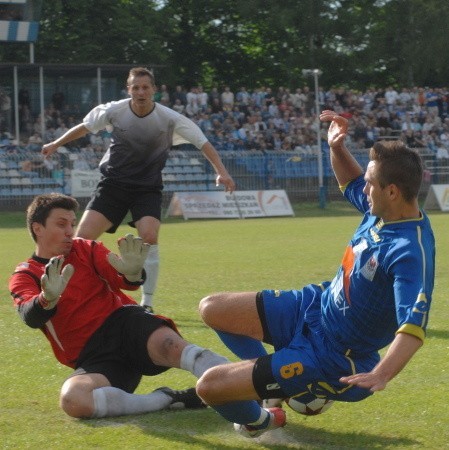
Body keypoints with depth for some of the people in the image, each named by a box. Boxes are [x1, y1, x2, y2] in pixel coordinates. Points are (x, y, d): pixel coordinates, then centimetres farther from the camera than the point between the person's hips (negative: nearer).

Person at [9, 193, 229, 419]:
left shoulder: (85, 249, 14)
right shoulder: (24, 277, 9)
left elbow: (121, 281, -3)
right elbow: (30, 317, -12)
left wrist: (132, 273, -29)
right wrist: (48, 299, -36)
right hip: (92, 357, -1)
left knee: (170, 346, -33)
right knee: (72, 399, -34)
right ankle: (167, 400, -25)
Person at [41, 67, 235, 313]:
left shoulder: (169, 118, -12)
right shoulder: (114, 111, -8)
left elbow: (202, 142, -9)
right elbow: (84, 127, 10)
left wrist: (221, 172, -19)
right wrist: (56, 144, 15)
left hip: (148, 188, -1)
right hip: (113, 184, 1)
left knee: (149, 237, -24)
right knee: (83, 237, -12)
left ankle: (147, 304, -11)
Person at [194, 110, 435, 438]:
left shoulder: (409, 252, -32)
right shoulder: (382, 210, -5)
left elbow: (414, 326, -44)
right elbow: (351, 182, 18)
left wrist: (382, 374, -60)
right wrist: (337, 148, -2)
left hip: (332, 359, -9)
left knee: (209, 386, -12)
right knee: (211, 309, 12)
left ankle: (262, 421, 22)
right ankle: (275, 379, 26)